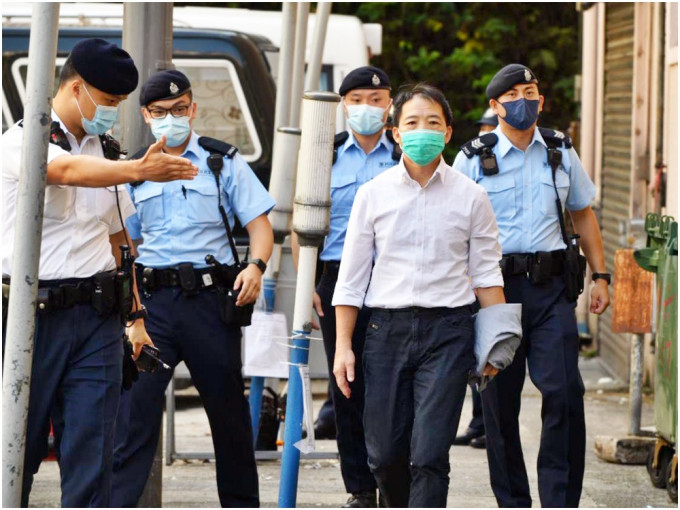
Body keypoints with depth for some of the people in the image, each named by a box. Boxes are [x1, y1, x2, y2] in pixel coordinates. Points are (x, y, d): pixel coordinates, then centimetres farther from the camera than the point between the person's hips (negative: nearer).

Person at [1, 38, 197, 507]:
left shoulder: (105, 151, 14)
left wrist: (135, 314, 16)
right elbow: (68, 170, -28)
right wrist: (140, 171, -43)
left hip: (96, 315, 5)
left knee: (92, 448, -3)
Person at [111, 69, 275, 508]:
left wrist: (256, 266, -18)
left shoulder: (223, 162, 6)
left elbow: (260, 225, 2)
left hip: (211, 297, -1)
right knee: (137, 403, -8)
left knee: (227, 406, 7)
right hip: (153, 299, 1)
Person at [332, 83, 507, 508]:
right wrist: (343, 345, 4)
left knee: (429, 455, -11)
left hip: (448, 329, -2)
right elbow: (352, 277, 8)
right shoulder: (374, 194, 5)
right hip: (388, 326, 2)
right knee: (385, 454, 4)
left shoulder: (470, 196, 3)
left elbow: (486, 272, 8)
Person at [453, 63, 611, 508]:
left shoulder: (561, 152, 11)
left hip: (551, 286, 1)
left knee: (564, 392, -11)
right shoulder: (473, 159, 2)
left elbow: (583, 214, 20)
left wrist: (600, 275, 15)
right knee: (499, 399, 3)